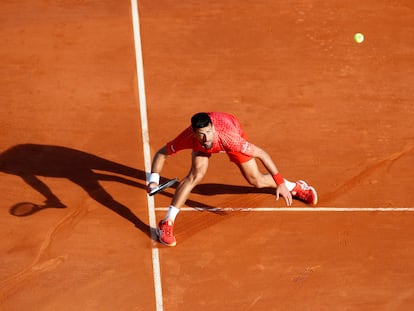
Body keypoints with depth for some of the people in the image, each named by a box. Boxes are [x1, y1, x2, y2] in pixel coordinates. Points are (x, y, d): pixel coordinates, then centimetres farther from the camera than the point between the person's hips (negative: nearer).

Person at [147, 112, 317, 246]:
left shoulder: (228, 136, -47)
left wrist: (281, 183, -40)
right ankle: (166, 224, -19)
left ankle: (295, 187, 36)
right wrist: (154, 180, -40)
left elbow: (262, 154, -39)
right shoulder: (189, 138, -42)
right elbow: (161, 153, -25)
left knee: (257, 181, 5)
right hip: (201, 148, 1)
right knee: (196, 173, -26)